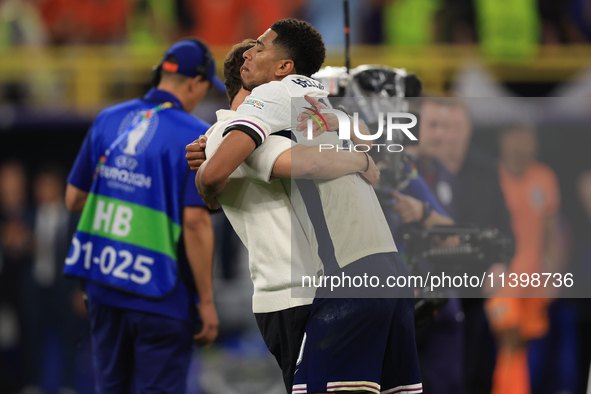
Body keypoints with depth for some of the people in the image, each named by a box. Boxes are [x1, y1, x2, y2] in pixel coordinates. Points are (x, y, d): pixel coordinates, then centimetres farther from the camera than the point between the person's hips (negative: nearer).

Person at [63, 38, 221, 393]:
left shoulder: (108, 120, 8)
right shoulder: (196, 137, -10)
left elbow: (74, 199, 12)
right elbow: (195, 221, -16)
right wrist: (207, 301, -11)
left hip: (102, 283, 6)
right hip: (160, 296, -6)